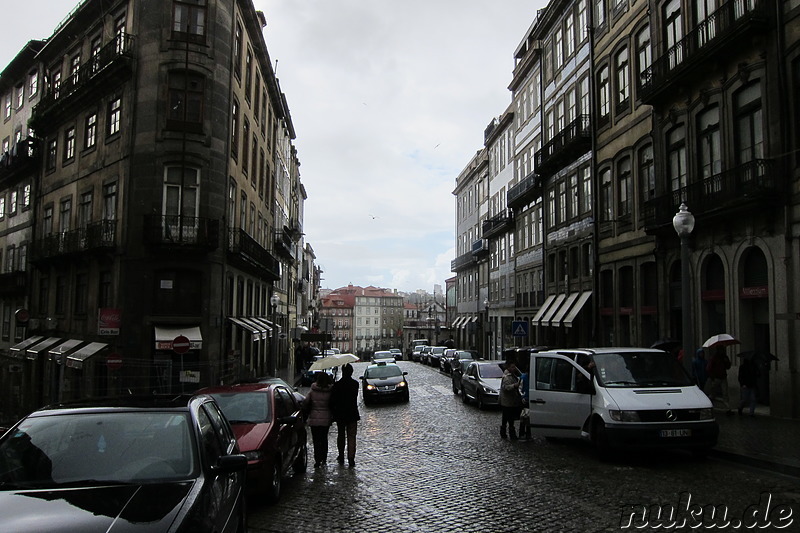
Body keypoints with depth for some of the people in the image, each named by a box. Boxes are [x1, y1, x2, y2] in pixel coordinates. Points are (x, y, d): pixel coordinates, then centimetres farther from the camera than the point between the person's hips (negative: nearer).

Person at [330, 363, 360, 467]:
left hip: (340, 414, 0)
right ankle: (351, 458, -5)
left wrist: (333, 413, 2)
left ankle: (341, 457, 24)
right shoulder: (355, 384, -7)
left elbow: (332, 401, -9)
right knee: (351, 436, 4)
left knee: (341, 435, 17)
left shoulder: (337, 385, -11)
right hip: (352, 414, 0)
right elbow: (355, 397, 1)